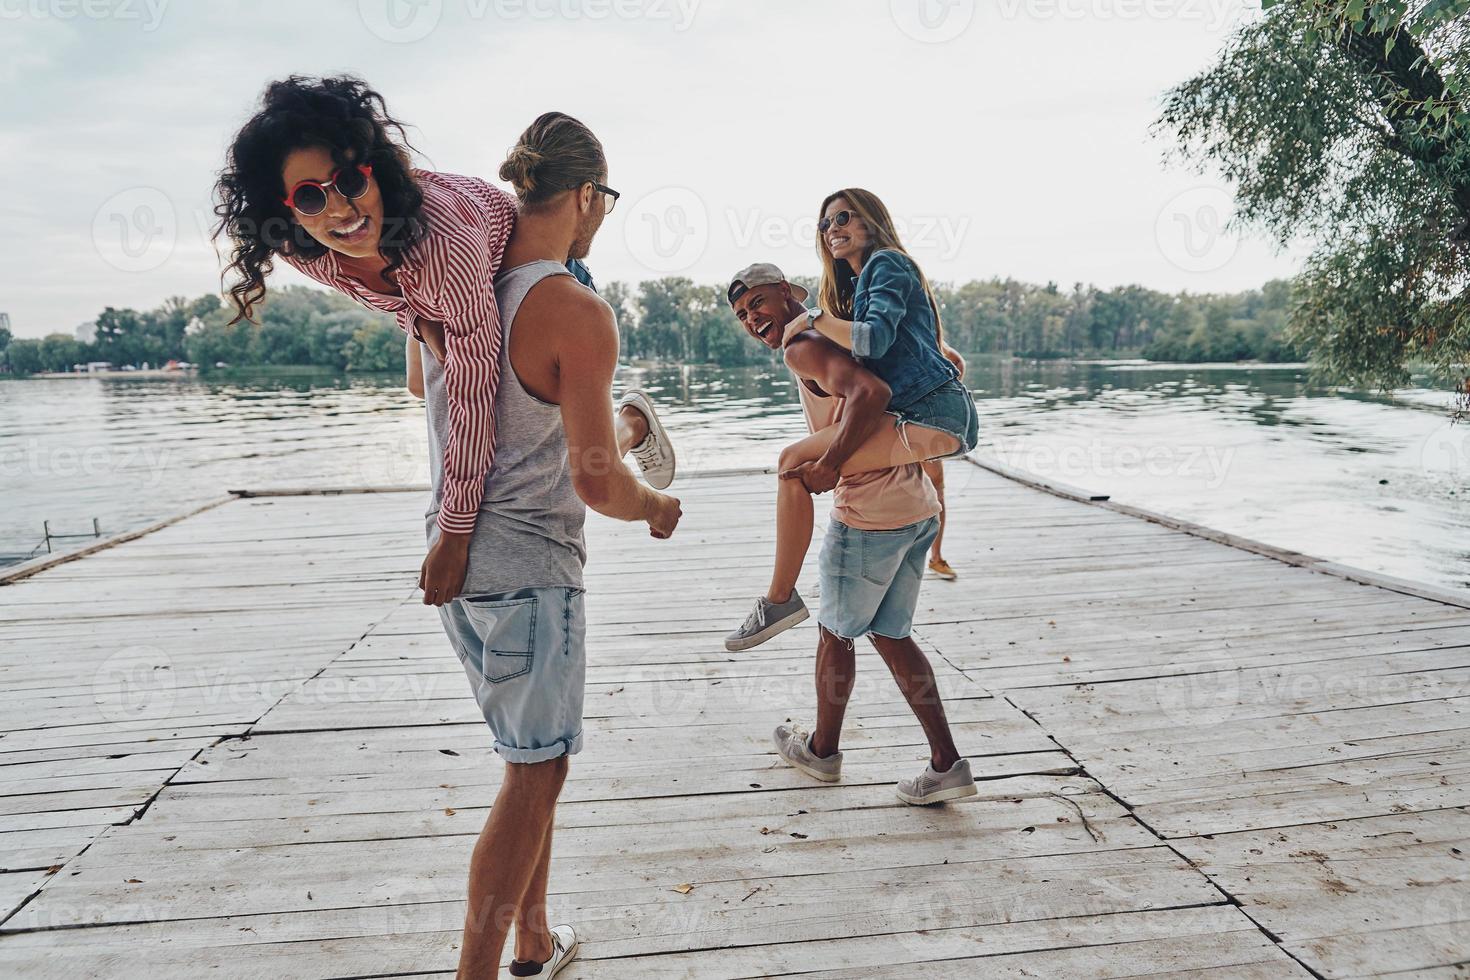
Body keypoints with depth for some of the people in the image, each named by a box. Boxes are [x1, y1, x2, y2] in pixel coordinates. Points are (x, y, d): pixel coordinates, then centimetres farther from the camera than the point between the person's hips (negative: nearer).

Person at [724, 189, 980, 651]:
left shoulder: (886, 262, -3)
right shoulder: (859, 281, 27)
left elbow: (875, 340, -18)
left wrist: (813, 318, -7)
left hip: (934, 414, -11)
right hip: (919, 411, 11)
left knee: (796, 463, -19)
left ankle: (780, 599, -14)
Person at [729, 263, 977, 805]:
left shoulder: (805, 348, -12)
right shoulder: (835, 338, 18)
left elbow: (872, 391, -28)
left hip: (869, 516, -9)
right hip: (918, 509, 9)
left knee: (834, 634, 11)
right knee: (891, 637, 16)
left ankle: (823, 750, 30)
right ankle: (947, 763, 15)